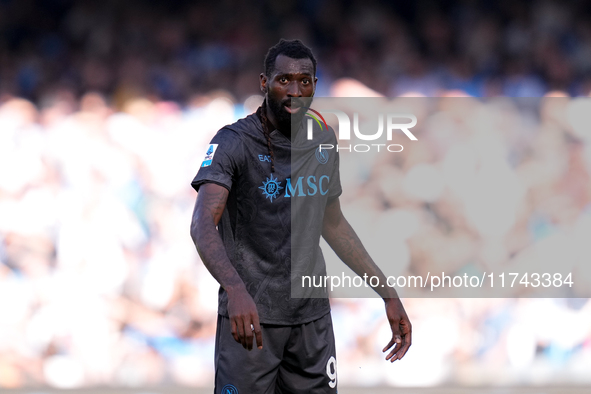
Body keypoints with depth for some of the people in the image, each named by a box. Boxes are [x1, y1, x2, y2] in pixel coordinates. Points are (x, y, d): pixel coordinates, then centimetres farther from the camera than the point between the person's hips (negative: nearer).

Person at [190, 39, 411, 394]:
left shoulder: (323, 143, 8)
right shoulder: (235, 142, -12)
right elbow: (203, 224, -25)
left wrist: (389, 294, 17)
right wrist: (236, 291, -42)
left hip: (312, 315, 5)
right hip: (249, 315, -5)